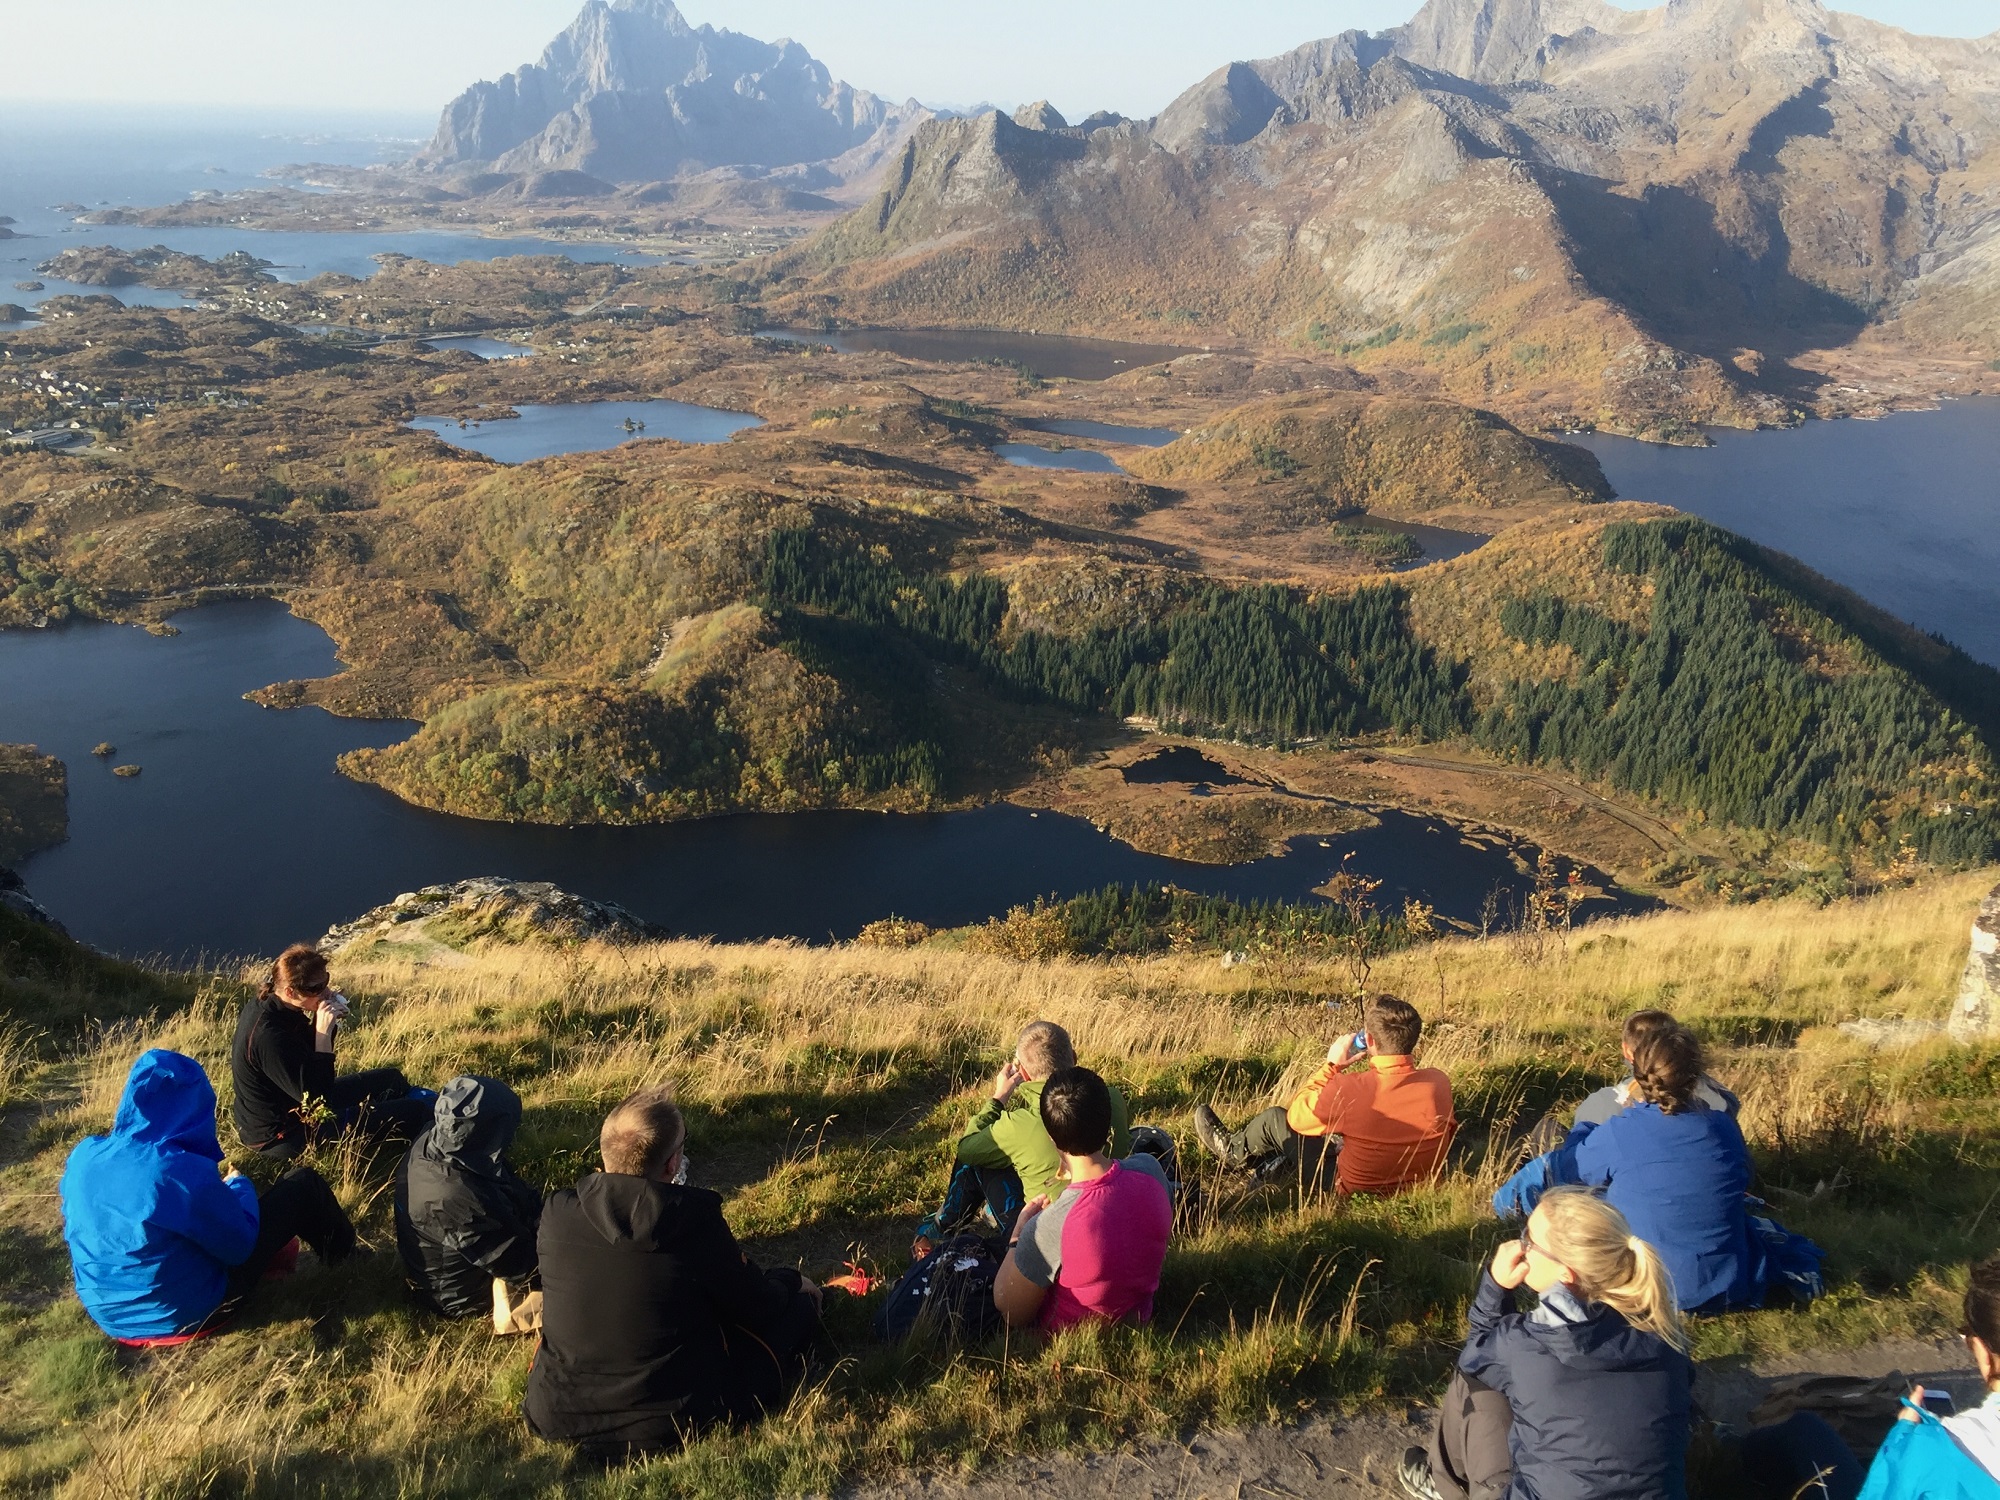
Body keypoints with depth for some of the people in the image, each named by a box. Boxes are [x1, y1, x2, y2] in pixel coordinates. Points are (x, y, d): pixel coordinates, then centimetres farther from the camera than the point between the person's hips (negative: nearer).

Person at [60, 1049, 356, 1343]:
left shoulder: (83, 1155, -11)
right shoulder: (188, 1174, -31)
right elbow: (239, 1247, -15)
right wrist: (239, 1187, 4)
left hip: (107, 1312, 6)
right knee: (302, 1183, 4)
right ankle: (341, 1254, 35)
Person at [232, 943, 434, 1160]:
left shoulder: (267, 1006, -5)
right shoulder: (269, 1036, -34)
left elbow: (308, 1055, 10)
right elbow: (318, 1100, -29)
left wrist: (327, 1023, -9)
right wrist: (323, 1033, -31)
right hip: (284, 1137, -9)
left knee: (391, 1079, 19)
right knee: (417, 1112, -8)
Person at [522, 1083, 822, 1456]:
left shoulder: (556, 1213, -12)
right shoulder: (697, 1220, -21)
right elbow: (757, 1309, -4)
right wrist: (793, 1284, 19)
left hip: (556, 1419, 4)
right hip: (666, 1427, -4)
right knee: (799, 1299, 13)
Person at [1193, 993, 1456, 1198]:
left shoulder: (1350, 1089, -31)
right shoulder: (1439, 1082, -19)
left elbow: (1296, 1117, -11)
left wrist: (1332, 1066, -6)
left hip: (1356, 1192, -4)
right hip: (1420, 1189, 4)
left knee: (1275, 1118, 14)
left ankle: (1234, 1151, 45)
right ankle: (1277, 1161, 47)